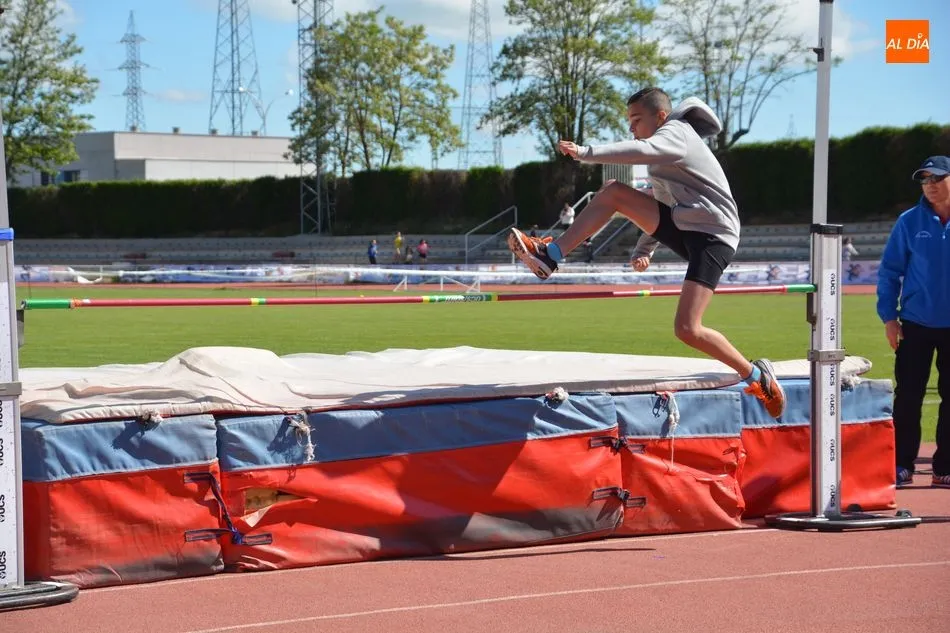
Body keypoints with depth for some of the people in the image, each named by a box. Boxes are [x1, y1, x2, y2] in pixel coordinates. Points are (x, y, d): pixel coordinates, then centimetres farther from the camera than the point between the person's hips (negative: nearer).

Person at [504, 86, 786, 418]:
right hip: (682, 227, 9)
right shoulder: (666, 145, 22)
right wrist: (644, 249, 28)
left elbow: (641, 151, -31)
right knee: (613, 192, -3)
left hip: (711, 238, -9)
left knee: (687, 329, -20)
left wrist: (586, 153, -37)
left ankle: (756, 376, -4)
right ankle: (550, 255, -9)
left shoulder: (675, 133, -9)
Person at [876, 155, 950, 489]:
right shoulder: (909, 222, 0)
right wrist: (889, 316, -4)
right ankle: (902, 466, 9)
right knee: (908, 396, 2)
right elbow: (889, 271, 3)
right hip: (915, 325, 0)